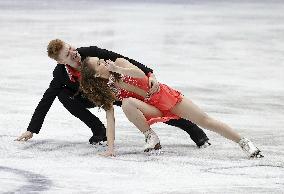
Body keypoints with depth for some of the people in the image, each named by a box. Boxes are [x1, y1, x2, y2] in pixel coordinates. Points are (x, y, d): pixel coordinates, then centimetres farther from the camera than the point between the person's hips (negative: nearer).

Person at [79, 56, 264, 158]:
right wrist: (110, 147, -22)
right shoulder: (105, 92, -5)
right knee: (127, 104, -33)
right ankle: (152, 138, -17)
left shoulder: (119, 62, -5)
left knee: (205, 120, -8)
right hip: (151, 109, 0)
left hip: (164, 95, 0)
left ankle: (244, 142, -2)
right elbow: (110, 118, -12)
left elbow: (141, 75, -19)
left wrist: (117, 69, -29)